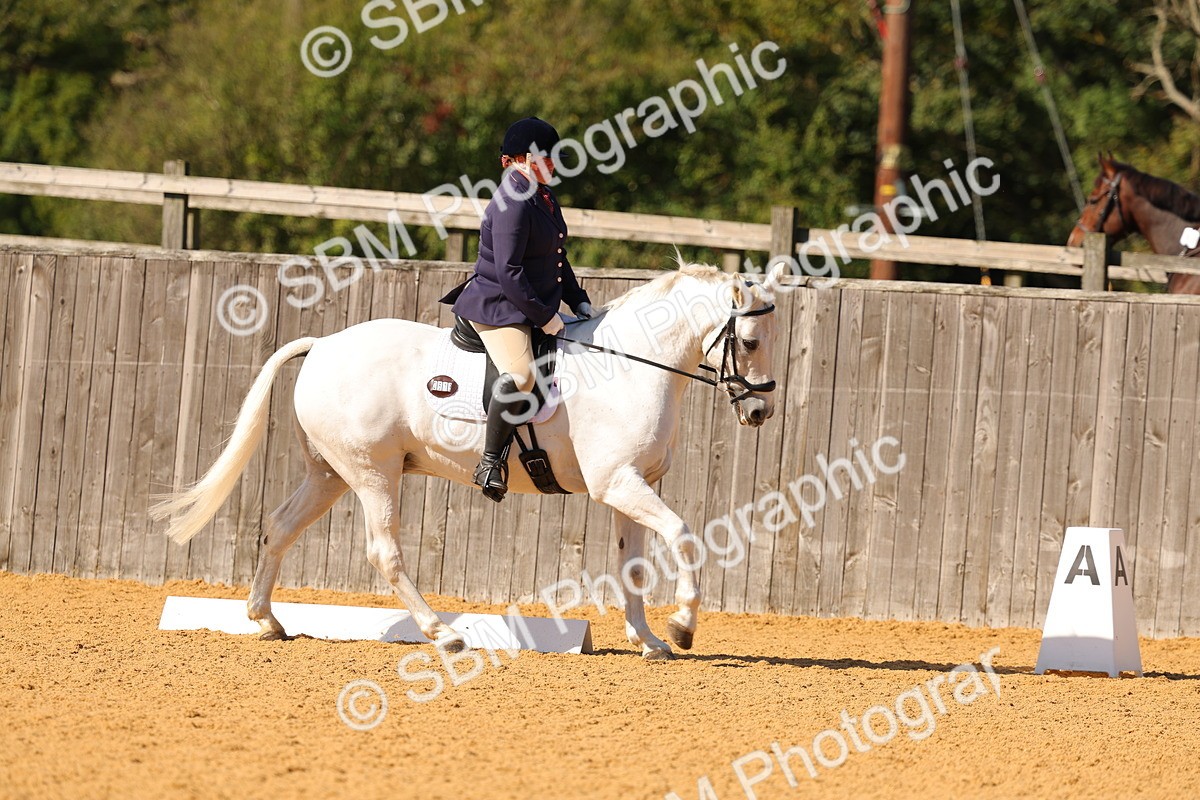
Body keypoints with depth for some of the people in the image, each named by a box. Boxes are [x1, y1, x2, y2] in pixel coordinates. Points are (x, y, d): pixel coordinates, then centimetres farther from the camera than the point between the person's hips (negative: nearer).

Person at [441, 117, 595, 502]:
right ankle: (491, 463, -26)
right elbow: (508, 272, -24)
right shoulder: (513, 203, -19)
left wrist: (578, 301, 14)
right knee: (520, 375, -33)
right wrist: (544, 317, -21)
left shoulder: (543, 197, 13)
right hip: (497, 308, -11)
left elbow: (557, 260, 24)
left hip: (534, 308, 11)